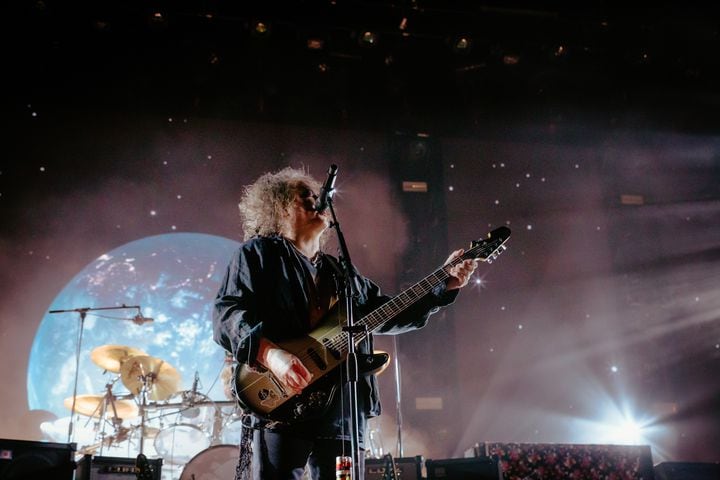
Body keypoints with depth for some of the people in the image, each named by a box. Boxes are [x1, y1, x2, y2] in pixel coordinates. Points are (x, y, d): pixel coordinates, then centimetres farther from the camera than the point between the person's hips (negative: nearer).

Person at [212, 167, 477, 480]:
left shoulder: (342, 273, 25)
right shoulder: (258, 252, 6)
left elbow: (390, 315, 24)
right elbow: (226, 313, -7)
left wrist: (445, 284, 15)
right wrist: (271, 353, -25)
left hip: (343, 413, 6)